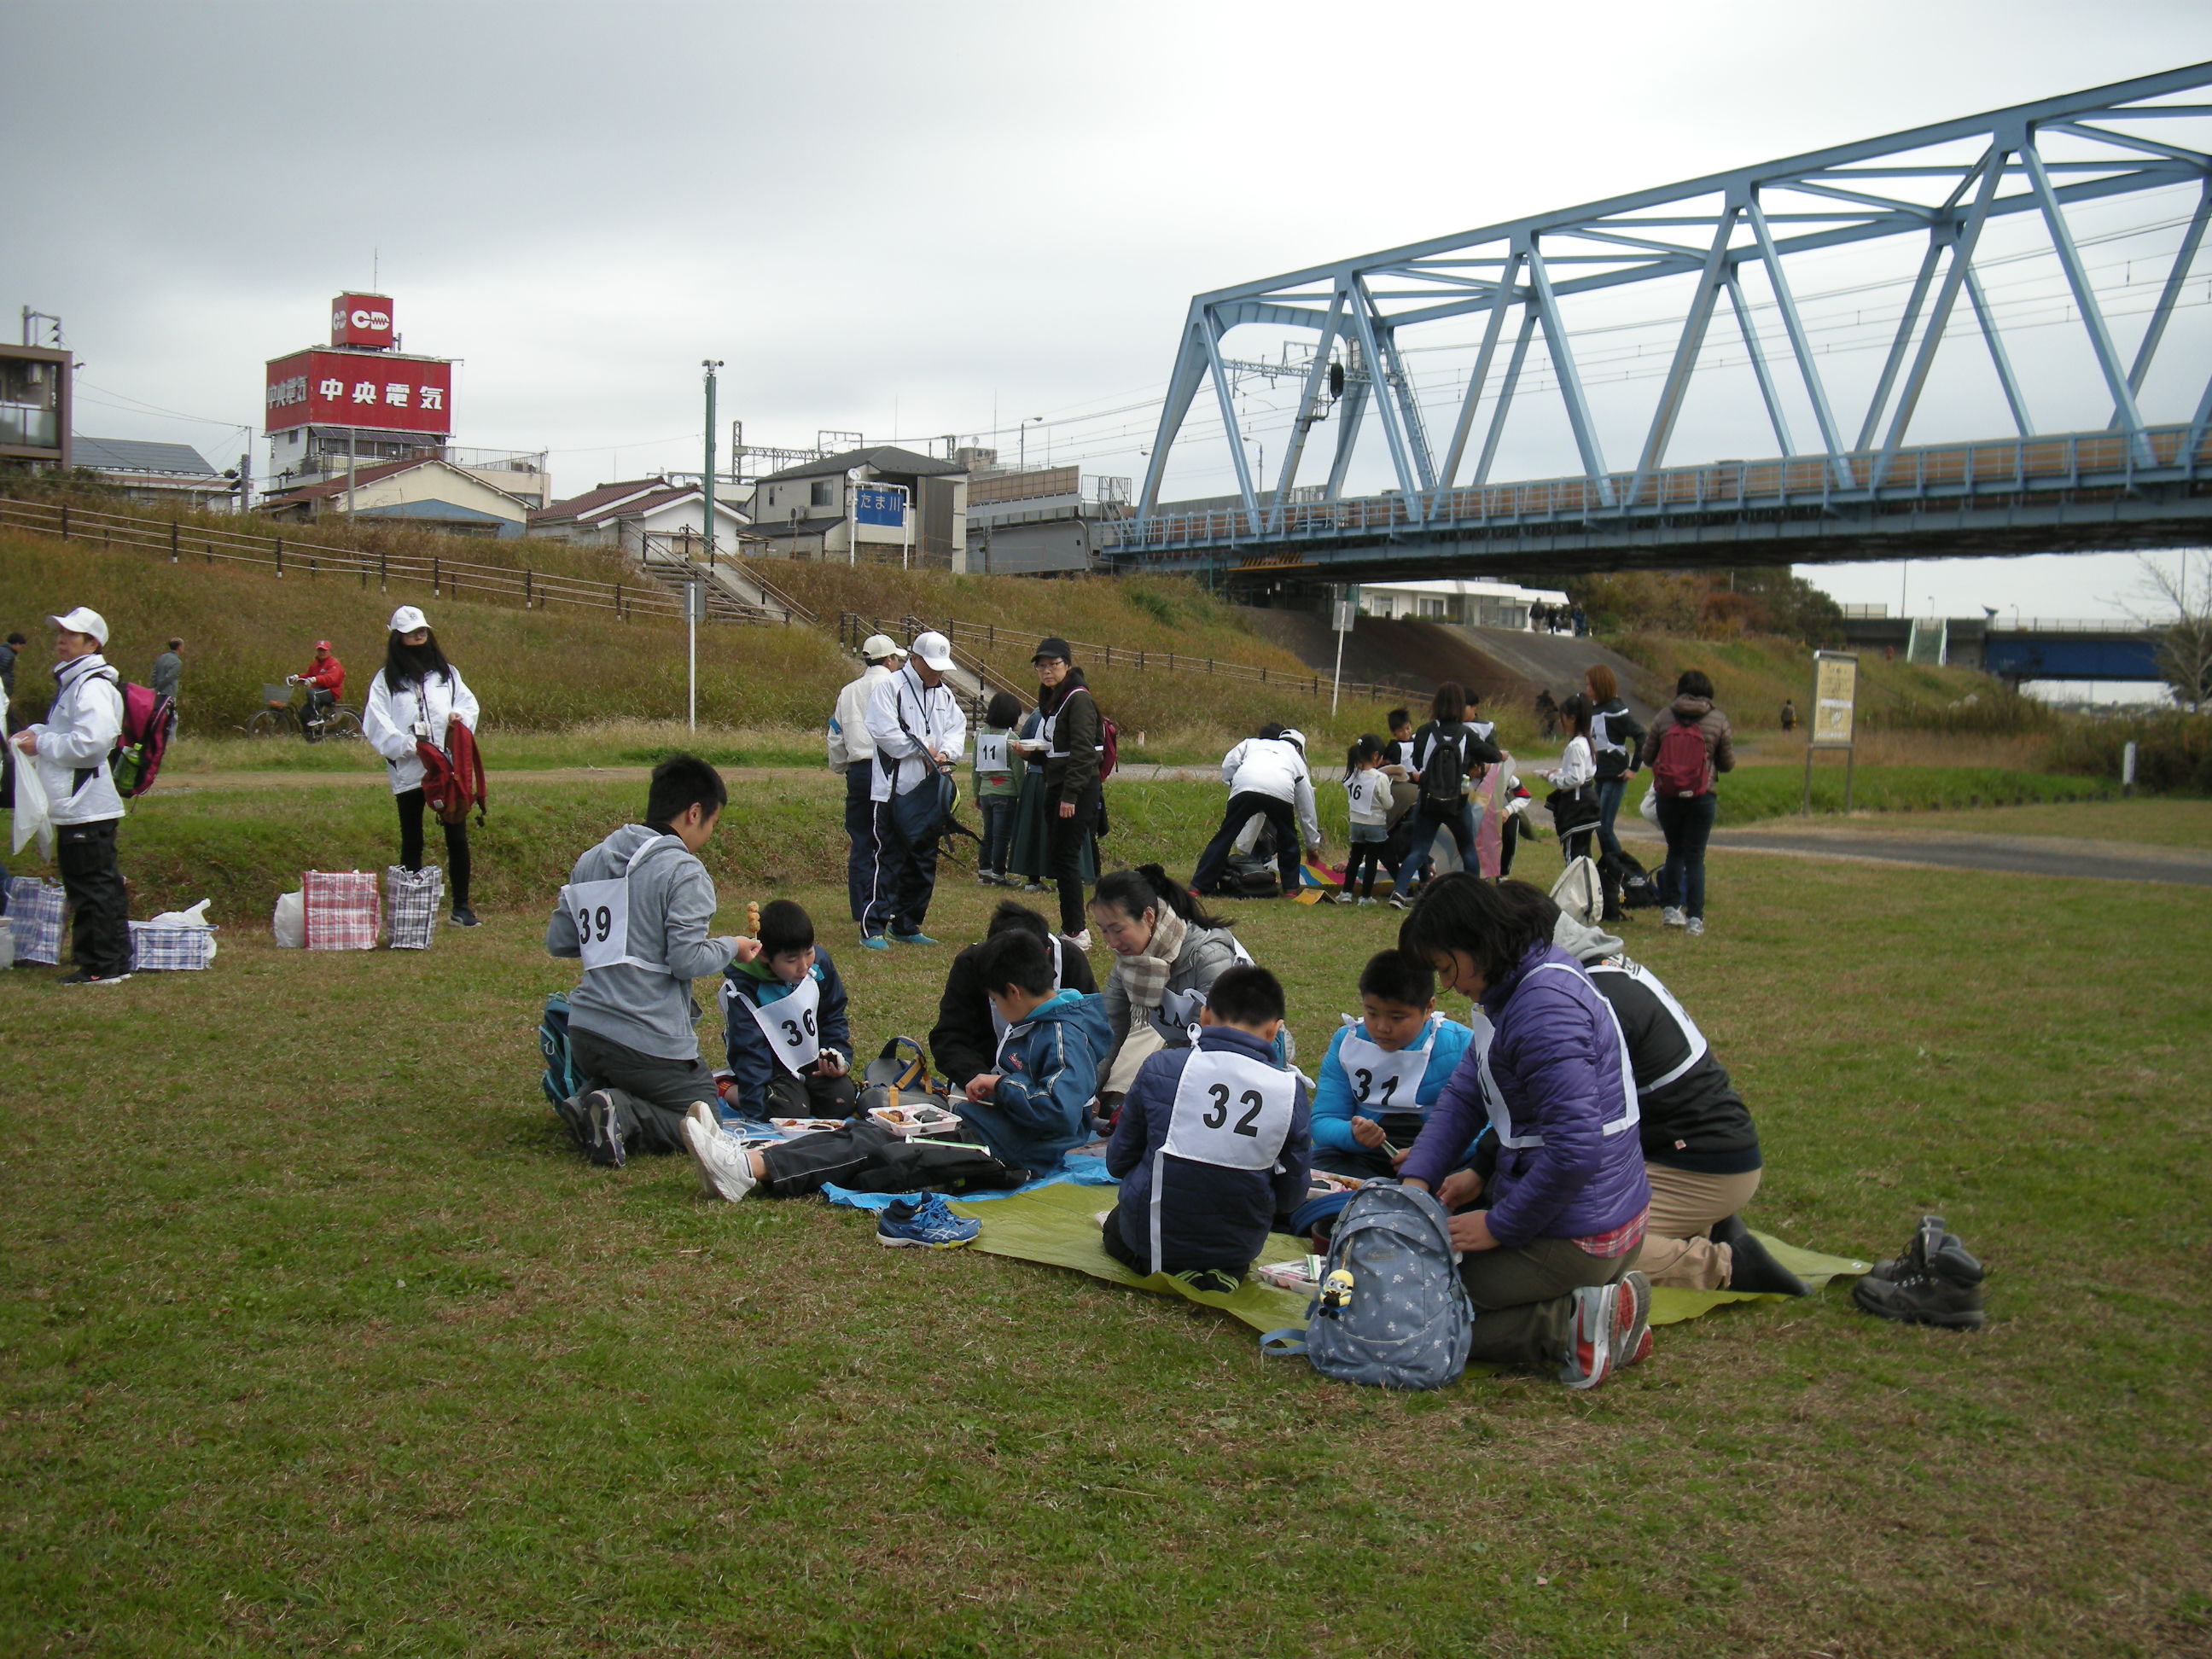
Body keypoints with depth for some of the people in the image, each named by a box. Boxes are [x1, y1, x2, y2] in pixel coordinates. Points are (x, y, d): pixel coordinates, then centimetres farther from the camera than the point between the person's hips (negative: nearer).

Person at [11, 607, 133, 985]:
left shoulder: (93, 686, -15)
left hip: (87, 810, -11)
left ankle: (102, 967, 0)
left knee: (94, 888, -5)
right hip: (75, 808, 11)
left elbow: (91, 742, -24)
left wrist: (42, 744, -13)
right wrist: (36, 731, 11)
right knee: (101, 886, 13)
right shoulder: (72, 682, 19)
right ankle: (115, 962, 19)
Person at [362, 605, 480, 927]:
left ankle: (462, 906, 7)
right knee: (411, 843, 5)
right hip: (408, 772, -2)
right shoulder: (386, 679, 6)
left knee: (457, 839, 0)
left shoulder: (446, 672, 15)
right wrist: (408, 745, -17)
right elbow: (375, 724, -4)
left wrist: (460, 716, -9)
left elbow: (468, 702, 14)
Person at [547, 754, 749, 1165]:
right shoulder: (684, 872, -12)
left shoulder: (592, 860, 10)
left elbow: (557, 941, 13)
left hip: (585, 1034, 7)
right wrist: (731, 948, 1)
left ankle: (590, 1104, -2)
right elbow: (686, 961, -18)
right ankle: (622, 1116, -17)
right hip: (650, 1043, -6)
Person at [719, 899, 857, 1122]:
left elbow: (833, 1018, 7)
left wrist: (840, 1058, -8)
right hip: (771, 1067, -4)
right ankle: (729, 1091, 0)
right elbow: (748, 1052, -22)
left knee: (842, 1100, -17)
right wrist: (755, 1111, -25)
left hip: (813, 1060, 4)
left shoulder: (820, 963, -10)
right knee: (792, 1112, -26)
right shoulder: (742, 986, -25)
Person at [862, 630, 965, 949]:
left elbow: (957, 728, 13)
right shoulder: (891, 688, -6)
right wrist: (922, 749, -11)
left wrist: (946, 753, -8)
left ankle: (907, 926, 22)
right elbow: (883, 732, -15)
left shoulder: (945, 694, 16)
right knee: (889, 859, -9)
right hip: (895, 788, -7)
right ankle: (872, 928, -6)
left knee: (924, 862, 11)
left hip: (930, 791, 7)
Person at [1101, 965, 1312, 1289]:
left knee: (1114, 1227, 34)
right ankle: (1226, 1271, 6)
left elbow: (1117, 1162, -3)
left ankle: (1159, 1266, 5)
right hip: (1240, 1247, 1)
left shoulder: (1161, 1067, -14)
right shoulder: (1291, 1089, -11)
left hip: (1153, 1238, 0)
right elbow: (1291, 1198, -4)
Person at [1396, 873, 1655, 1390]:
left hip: (1574, 1239, -10)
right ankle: (1598, 1299, 9)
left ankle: (1570, 1326, -11)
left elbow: (1577, 1150, -28)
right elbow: (1464, 1092, 13)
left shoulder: (1544, 1009, -24)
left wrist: (1500, 1226, -17)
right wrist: (1417, 1179, 0)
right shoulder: (1509, 989, 8)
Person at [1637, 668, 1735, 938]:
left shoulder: (1663, 717, -2)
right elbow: (1728, 764, 2)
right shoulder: (1718, 720, -4)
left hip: (1667, 796, 2)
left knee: (1675, 851, 20)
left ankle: (1670, 907, 19)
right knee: (1695, 856, 4)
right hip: (1702, 797, -1)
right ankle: (1694, 918, 1)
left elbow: (1647, 756, 3)